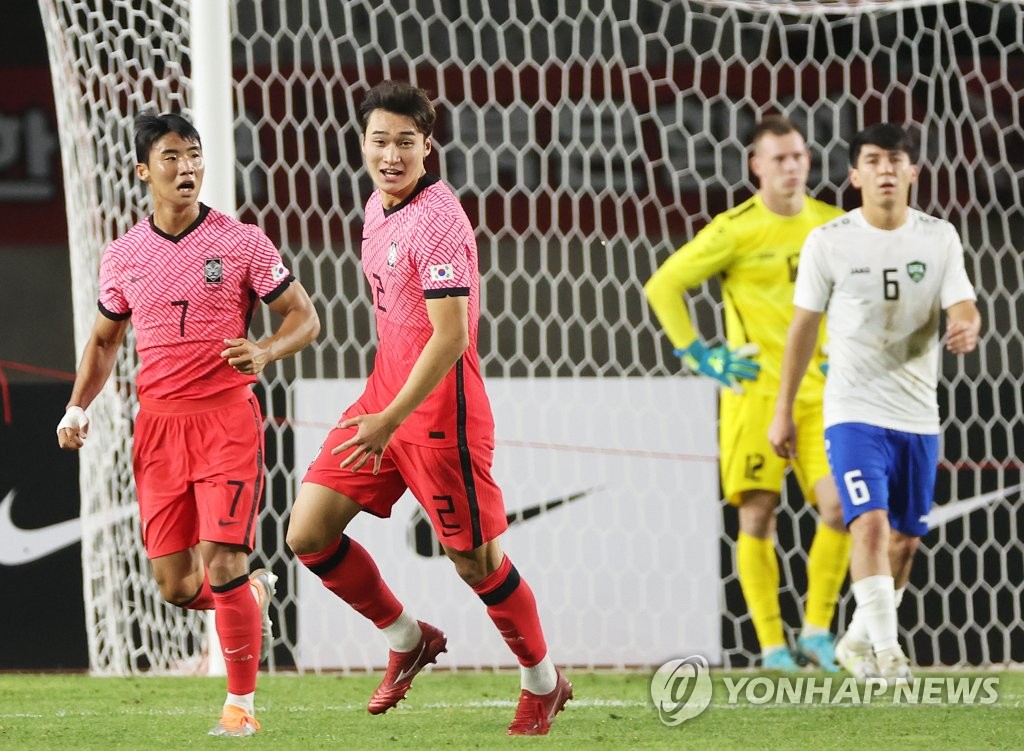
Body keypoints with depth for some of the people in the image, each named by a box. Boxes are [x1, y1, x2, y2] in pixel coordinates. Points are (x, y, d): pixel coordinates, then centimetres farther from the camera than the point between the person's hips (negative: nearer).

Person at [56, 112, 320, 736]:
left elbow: (305, 318, 1)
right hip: (158, 422, 4)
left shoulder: (242, 242, -2)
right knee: (176, 585, 1)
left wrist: (265, 351, -19)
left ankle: (241, 703, 2)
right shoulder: (123, 256, 8)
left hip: (227, 417, -4)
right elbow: (105, 339, 21)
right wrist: (78, 409, 7)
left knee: (222, 566, -14)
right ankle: (256, 593, 34)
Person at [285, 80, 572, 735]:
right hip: (385, 394, 8)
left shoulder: (437, 220, -19)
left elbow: (451, 337, -24)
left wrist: (390, 420, -26)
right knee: (308, 534, 0)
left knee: (474, 559, 1)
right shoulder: (378, 207, 9)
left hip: (439, 410, -8)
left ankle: (544, 682, 23)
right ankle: (408, 641, 20)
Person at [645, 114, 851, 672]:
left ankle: (817, 631, 3)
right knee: (757, 515, -5)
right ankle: (771, 646, 1)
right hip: (755, 389, -3)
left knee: (838, 507, -11)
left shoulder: (834, 226, 8)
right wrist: (699, 357, -3)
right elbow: (662, 285, 0)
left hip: (820, 390, 3)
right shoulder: (735, 230, -4)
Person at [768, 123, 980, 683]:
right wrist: (782, 411, 4)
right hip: (853, 411, -3)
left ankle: (859, 640, 31)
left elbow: (962, 306, -5)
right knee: (870, 523, -21)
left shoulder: (939, 238, 2)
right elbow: (803, 327, 3)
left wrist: (967, 327, -31)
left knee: (905, 538, 11)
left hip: (918, 415, 4)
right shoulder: (829, 242, -4)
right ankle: (886, 650, -22)